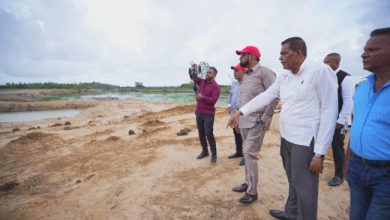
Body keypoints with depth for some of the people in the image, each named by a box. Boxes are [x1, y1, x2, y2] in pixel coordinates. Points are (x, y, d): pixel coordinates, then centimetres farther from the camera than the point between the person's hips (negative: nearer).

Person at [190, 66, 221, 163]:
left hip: (208, 114, -6)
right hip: (199, 112, 6)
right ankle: (204, 151, 27)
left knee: (209, 134, -7)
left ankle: (214, 154, 6)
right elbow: (193, 77, 13)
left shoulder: (216, 87, -9)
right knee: (201, 133, 12)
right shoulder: (202, 82, 10)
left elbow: (213, 100, -18)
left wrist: (202, 97, -29)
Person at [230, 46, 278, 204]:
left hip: (256, 122, -8)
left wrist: (265, 118, -17)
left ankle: (252, 192, 6)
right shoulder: (244, 76, 16)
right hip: (244, 122, 8)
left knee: (249, 153, -7)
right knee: (247, 153, 13)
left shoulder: (264, 72, -8)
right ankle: (248, 183, 27)